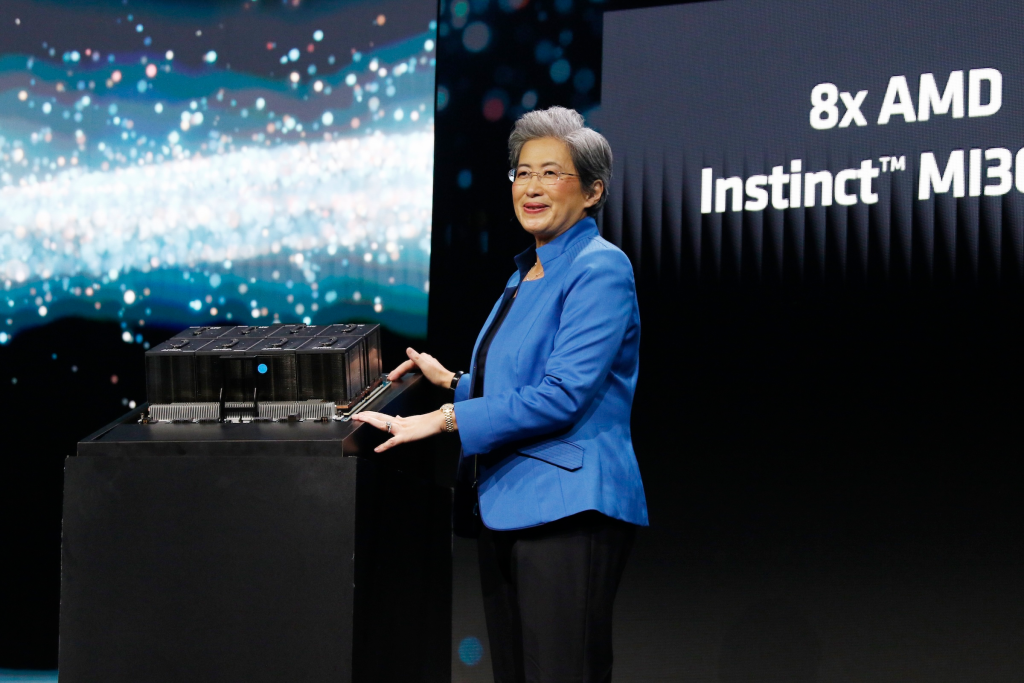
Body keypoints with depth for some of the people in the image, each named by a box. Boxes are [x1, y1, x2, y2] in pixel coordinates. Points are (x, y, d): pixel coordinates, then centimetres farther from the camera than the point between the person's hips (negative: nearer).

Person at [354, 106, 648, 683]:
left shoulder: (600, 269, -11)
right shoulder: (527, 274, 19)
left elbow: (562, 395, -20)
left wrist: (445, 418, -18)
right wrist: (453, 381, 20)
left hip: (569, 510, -10)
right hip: (509, 505, 10)